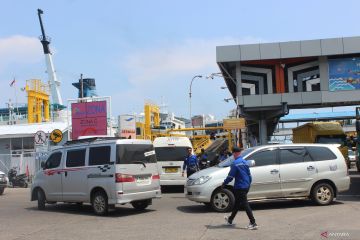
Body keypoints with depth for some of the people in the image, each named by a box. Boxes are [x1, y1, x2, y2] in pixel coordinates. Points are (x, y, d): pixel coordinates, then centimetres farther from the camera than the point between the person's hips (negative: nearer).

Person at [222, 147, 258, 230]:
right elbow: (249, 175, 15)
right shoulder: (245, 162, 9)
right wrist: (249, 184, 26)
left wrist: (224, 183, -2)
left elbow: (231, 176, -15)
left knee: (245, 204, -7)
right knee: (237, 203, 20)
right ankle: (230, 219, 36)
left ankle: (253, 223, -10)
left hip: (239, 187, -9)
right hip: (246, 186, 9)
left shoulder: (235, 163, -16)